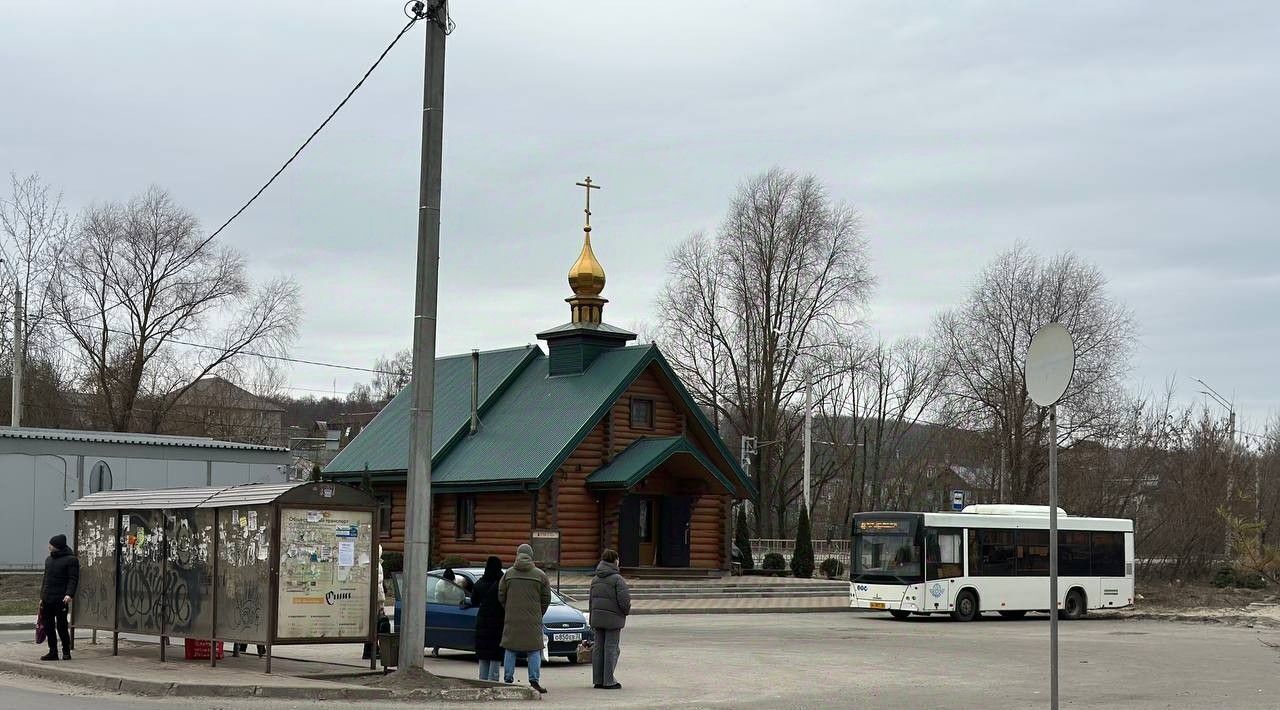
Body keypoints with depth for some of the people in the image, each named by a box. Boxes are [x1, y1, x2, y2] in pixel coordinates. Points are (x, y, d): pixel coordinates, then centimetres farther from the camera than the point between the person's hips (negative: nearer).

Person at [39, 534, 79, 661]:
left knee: (62, 627, -3)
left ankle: (66, 652, 7)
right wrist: (42, 597, 20)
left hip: (61, 600, -7)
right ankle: (53, 652, 13)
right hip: (47, 600, 7)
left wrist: (69, 594, -24)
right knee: (48, 627, 6)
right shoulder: (49, 559, 18)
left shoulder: (70, 560, -6)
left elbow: (73, 580, -11)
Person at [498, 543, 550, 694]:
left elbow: (501, 597, 5)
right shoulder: (540, 575, -1)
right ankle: (534, 681, -3)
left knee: (510, 650, 9)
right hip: (533, 620, -1)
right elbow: (546, 598, 3)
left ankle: (508, 679, 8)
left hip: (512, 620, 1)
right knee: (534, 651, 3)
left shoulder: (508, 574, 2)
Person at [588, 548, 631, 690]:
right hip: (613, 619, -7)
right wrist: (626, 611, 5)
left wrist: (592, 620, 20)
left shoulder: (595, 580, 11)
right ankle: (608, 681, -1)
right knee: (611, 648, -2)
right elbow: (624, 600, -16)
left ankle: (597, 680, 14)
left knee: (598, 648, 10)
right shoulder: (617, 579, -11)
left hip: (597, 617, 7)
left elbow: (592, 600, 15)